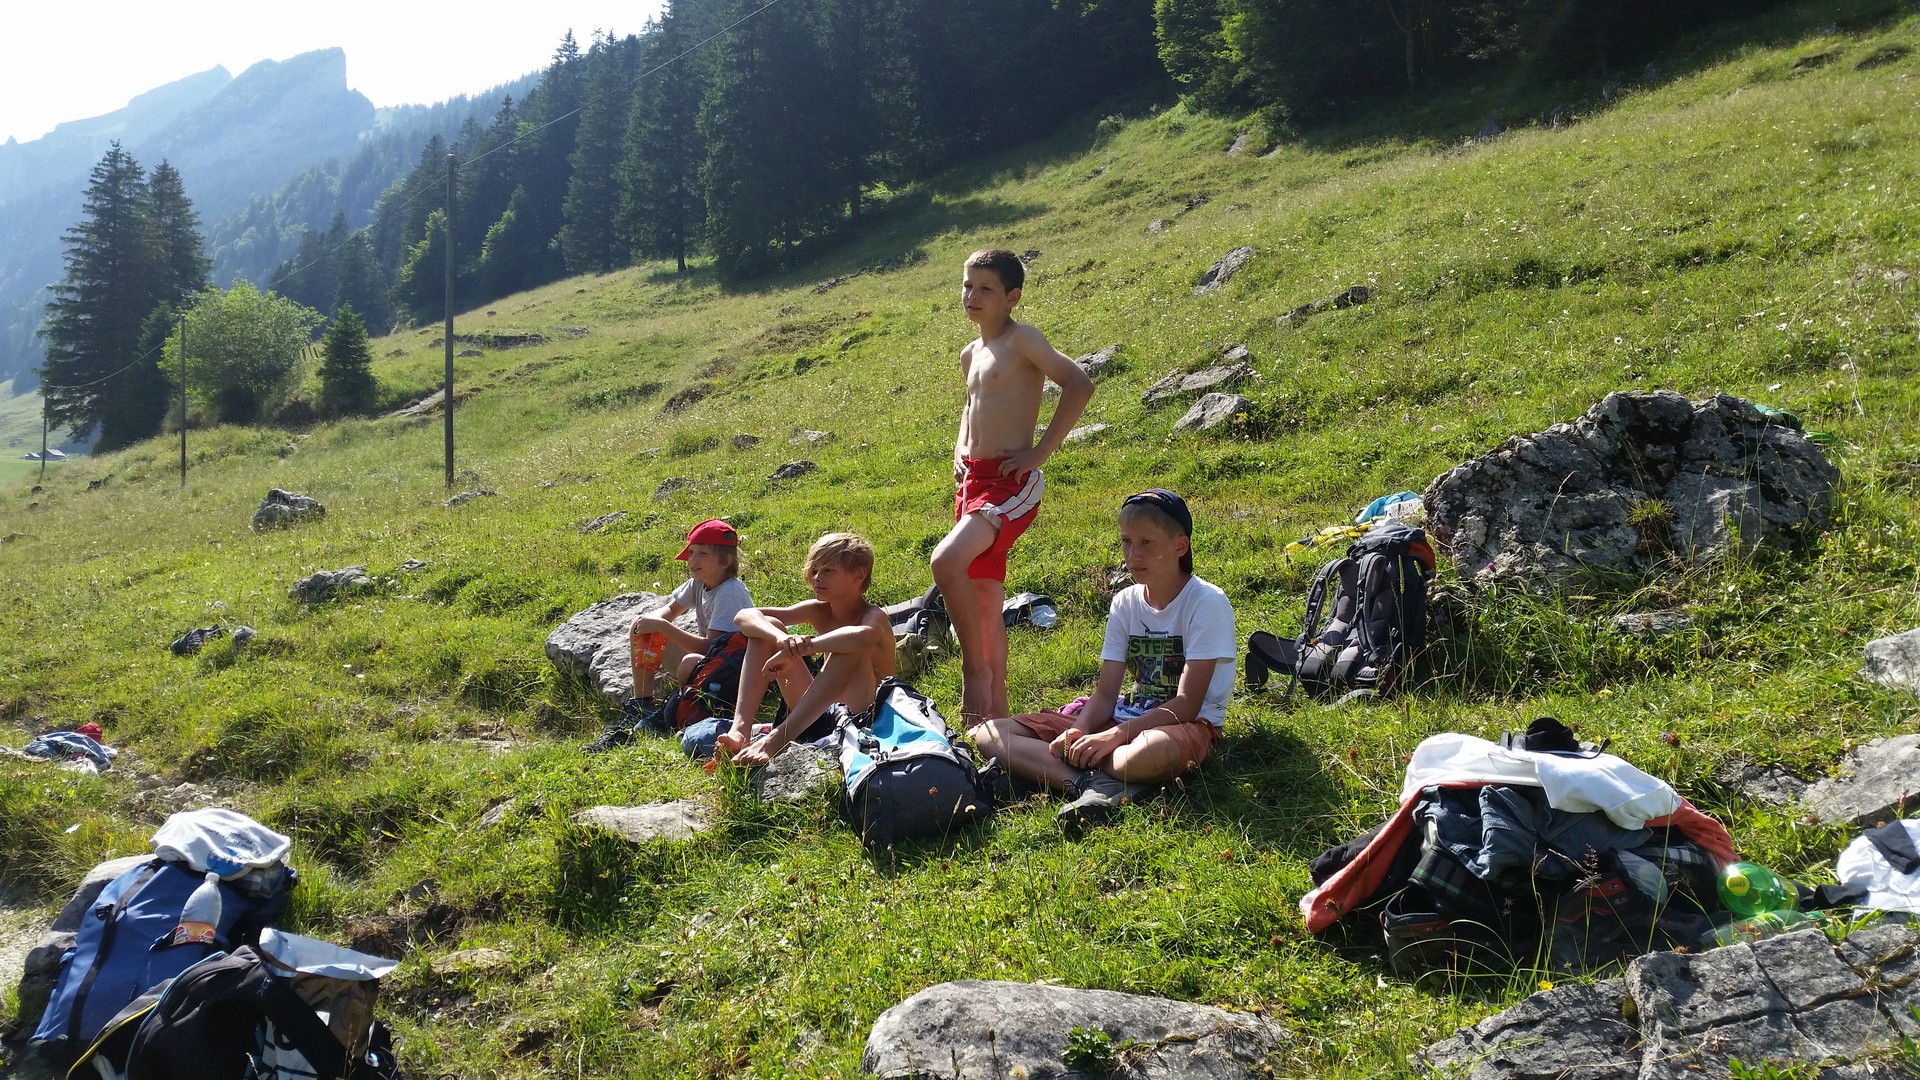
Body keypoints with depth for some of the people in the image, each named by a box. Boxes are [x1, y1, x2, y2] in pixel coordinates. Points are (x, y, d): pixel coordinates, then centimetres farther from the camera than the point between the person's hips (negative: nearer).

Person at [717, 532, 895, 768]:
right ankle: (740, 728, -20)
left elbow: (863, 636, -41)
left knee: (852, 647, -34)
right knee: (767, 626, -2)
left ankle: (777, 739, -41)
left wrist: (794, 650, -34)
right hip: (816, 714, 6)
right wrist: (782, 638, -27)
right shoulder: (818, 611, 6)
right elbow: (745, 616, -5)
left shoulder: (874, 616, -11)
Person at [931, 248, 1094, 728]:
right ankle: (996, 708, 20)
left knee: (947, 561, -29)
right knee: (983, 601, 10)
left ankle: (975, 670, -12)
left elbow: (1079, 385, -20)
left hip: (1011, 482, -9)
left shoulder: (1021, 338, -8)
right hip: (974, 481, 9)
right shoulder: (970, 354, 16)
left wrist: (1040, 452, -18)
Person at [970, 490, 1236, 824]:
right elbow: (1105, 694, 3)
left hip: (1189, 725, -6)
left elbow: (1187, 704, -17)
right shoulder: (1125, 603, 7)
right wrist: (1079, 731, -19)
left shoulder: (1206, 603, -11)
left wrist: (1113, 736, -26)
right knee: (986, 734, -9)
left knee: (1154, 751, -47)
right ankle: (1091, 782, -30)